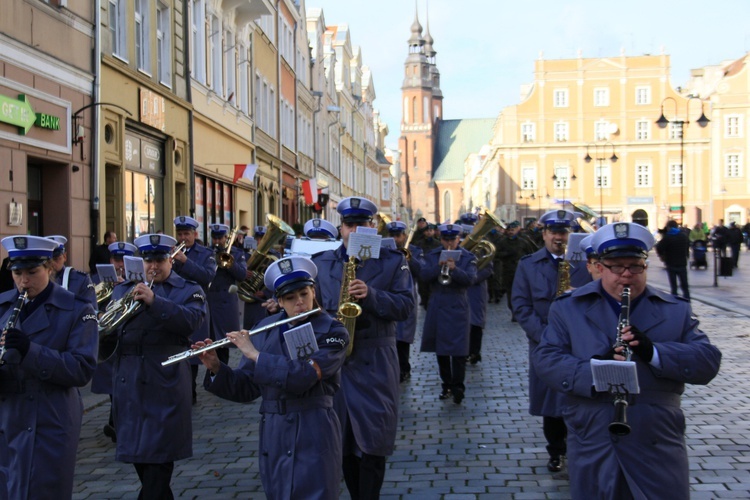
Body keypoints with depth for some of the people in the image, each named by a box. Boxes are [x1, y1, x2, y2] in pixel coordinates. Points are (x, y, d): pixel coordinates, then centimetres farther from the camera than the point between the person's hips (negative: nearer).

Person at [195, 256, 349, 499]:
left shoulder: (332, 332, -9)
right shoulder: (266, 329, 5)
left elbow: (301, 377, -24)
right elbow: (246, 388, 7)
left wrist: (254, 354, -19)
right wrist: (216, 369, -9)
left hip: (313, 436, -4)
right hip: (274, 436, 4)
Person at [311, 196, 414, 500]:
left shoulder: (393, 261, 3)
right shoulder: (321, 262, 10)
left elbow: (406, 306, -5)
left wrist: (371, 295, -20)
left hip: (375, 362, -2)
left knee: (372, 440, -2)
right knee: (343, 439, 8)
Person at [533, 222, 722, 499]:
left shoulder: (677, 310, 8)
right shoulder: (568, 307, 6)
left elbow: (709, 363, -3)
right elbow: (545, 358, -5)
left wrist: (653, 351, -20)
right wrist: (593, 371, -23)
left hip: (659, 449, 1)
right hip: (592, 447, 0)